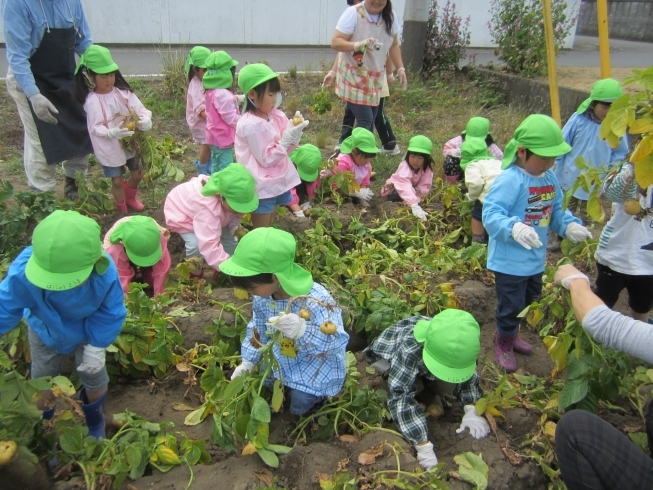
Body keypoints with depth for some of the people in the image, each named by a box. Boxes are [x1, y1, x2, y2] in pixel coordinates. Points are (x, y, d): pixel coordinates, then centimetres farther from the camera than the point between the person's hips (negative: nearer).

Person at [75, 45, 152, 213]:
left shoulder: (123, 92, -5)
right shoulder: (92, 101, -17)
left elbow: (140, 109, -9)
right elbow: (95, 128, -20)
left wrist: (145, 120, -32)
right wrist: (113, 133, -38)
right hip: (109, 147, -5)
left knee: (137, 173, 19)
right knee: (117, 180, 7)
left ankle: (129, 198, 49)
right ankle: (122, 210, 30)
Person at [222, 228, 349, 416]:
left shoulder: (316, 301, -39)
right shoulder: (262, 297, -16)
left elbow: (338, 342, -43)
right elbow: (258, 329, 4)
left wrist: (303, 330, -59)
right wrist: (248, 361, 6)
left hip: (315, 367, -6)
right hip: (281, 359, 6)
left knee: (300, 407, -5)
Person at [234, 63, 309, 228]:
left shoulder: (275, 116, 2)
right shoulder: (252, 125, -22)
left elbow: (286, 149, 9)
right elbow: (266, 159, -20)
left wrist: (294, 134, -10)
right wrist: (286, 139, -23)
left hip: (275, 182, 8)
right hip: (262, 186, -8)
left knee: (268, 227, 23)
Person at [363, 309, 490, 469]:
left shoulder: (455, 349, -32)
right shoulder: (409, 351, -49)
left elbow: (469, 374, -14)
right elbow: (400, 396, -47)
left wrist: (471, 411, -29)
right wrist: (423, 446, -49)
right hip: (388, 352, -4)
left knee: (447, 387, -17)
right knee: (409, 386, -30)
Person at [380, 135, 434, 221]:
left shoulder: (427, 168, -26)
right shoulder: (404, 167, -44)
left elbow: (425, 185, -27)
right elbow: (405, 186, -61)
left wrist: (418, 196, -50)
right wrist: (414, 206, -75)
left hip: (413, 188, 6)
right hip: (395, 187, -6)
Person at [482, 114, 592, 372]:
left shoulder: (550, 178, 2)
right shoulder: (510, 180, -25)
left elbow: (556, 211, 11)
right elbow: (491, 214, -33)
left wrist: (569, 225, -9)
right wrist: (513, 227, -50)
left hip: (535, 258, 9)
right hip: (510, 260, -8)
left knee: (528, 300, 26)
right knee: (511, 305, 5)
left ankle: (510, 334, 50)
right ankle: (504, 344, 32)